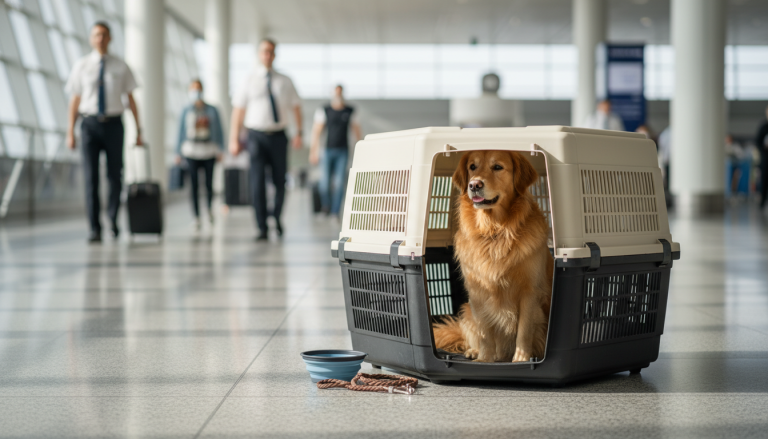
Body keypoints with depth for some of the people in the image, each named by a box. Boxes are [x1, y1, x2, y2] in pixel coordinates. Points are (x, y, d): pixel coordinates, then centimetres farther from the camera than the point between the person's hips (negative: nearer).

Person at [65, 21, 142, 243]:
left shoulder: (120, 66, 4)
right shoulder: (81, 65, 4)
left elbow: (131, 99, 6)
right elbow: (75, 100, 5)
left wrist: (138, 130, 0)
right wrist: (70, 132, -1)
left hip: (113, 124, 0)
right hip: (90, 123, 0)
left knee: (115, 175, 6)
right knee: (91, 177, -4)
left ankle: (113, 221, 26)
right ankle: (95, 229, -2)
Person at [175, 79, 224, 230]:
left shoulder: (212, 110, 3)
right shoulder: (186, 111, 1)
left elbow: (218, 131, 6)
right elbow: (181, 131, 5)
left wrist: (219, 151, 2)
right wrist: (178, 153, 3)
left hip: (209, 152, 1)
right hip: (191, 152, -1)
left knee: (209, 184, 4)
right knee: (193, 185, -4)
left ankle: (209, 208, 32)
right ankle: (196, 217, 1)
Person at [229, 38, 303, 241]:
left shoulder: (285, 82, 9)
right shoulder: (249, 81, 4)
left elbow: (296, 107, 9)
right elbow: (238, 110, 3)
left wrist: (299, 133, -5)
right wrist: (234, 139, -4)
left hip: (278, 136, 2)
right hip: (257, 135, -2)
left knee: (280, 181, 7)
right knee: (258, 182, -7)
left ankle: (276, 217, 32)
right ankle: (262, 228, -3)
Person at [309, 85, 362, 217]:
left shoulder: (350, 111, 5)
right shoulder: (324, 110, 0)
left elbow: (356, 131, 9)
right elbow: (316, 131, -2)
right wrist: (314, 151, -7)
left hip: (343, 151, 1)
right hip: (327, 150, -1)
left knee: (339, 183, -6)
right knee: (325, 182, -3)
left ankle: (335, 212, 0)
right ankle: (326, 207, 23)